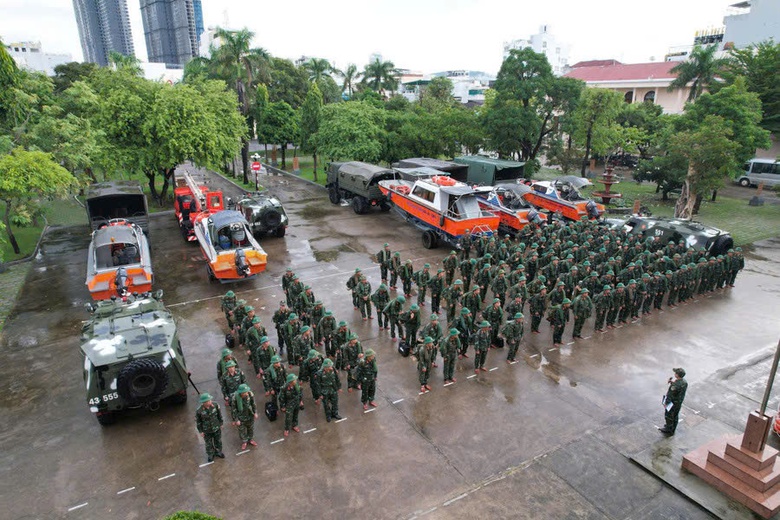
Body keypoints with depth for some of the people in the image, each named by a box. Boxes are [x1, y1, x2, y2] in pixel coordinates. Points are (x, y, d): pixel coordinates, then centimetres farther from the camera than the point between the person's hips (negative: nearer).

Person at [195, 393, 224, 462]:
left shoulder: (215, 405, -21)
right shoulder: (199, 411, -27)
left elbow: (220, 415, -4)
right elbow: (198, 421, -11)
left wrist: (221, 424, 6)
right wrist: (201, 431, -3)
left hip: (217, 428, 2)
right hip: (207, 431, -2)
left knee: (218, 441, 23)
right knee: (209, 444, 20)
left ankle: (218, 452, 50)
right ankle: (210, 455, 47)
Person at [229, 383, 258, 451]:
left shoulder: (250, 394, -22)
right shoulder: (235, 398, -31)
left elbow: (253, 404, -3)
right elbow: (233, 410, -18)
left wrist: (255, 412, 0)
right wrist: (236, 420, -13)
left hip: (250, 415, 3)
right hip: (240, 417, -3)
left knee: (251, 428, 24)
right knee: (242, 430, 18)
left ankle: (251, 439, 50)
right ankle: (244, 442, 45)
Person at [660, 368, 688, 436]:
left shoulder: (675, 385, -35)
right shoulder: (684, 381, -11)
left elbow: (670, 395, -26)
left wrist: (666, 403, -13)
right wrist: (671, 380, -10)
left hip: (672, 402, -7)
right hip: (679, 402, 7)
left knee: (668, 415, 13)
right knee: (675, 415, 25)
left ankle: (669, 430, 28)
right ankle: (673, 428, 43)